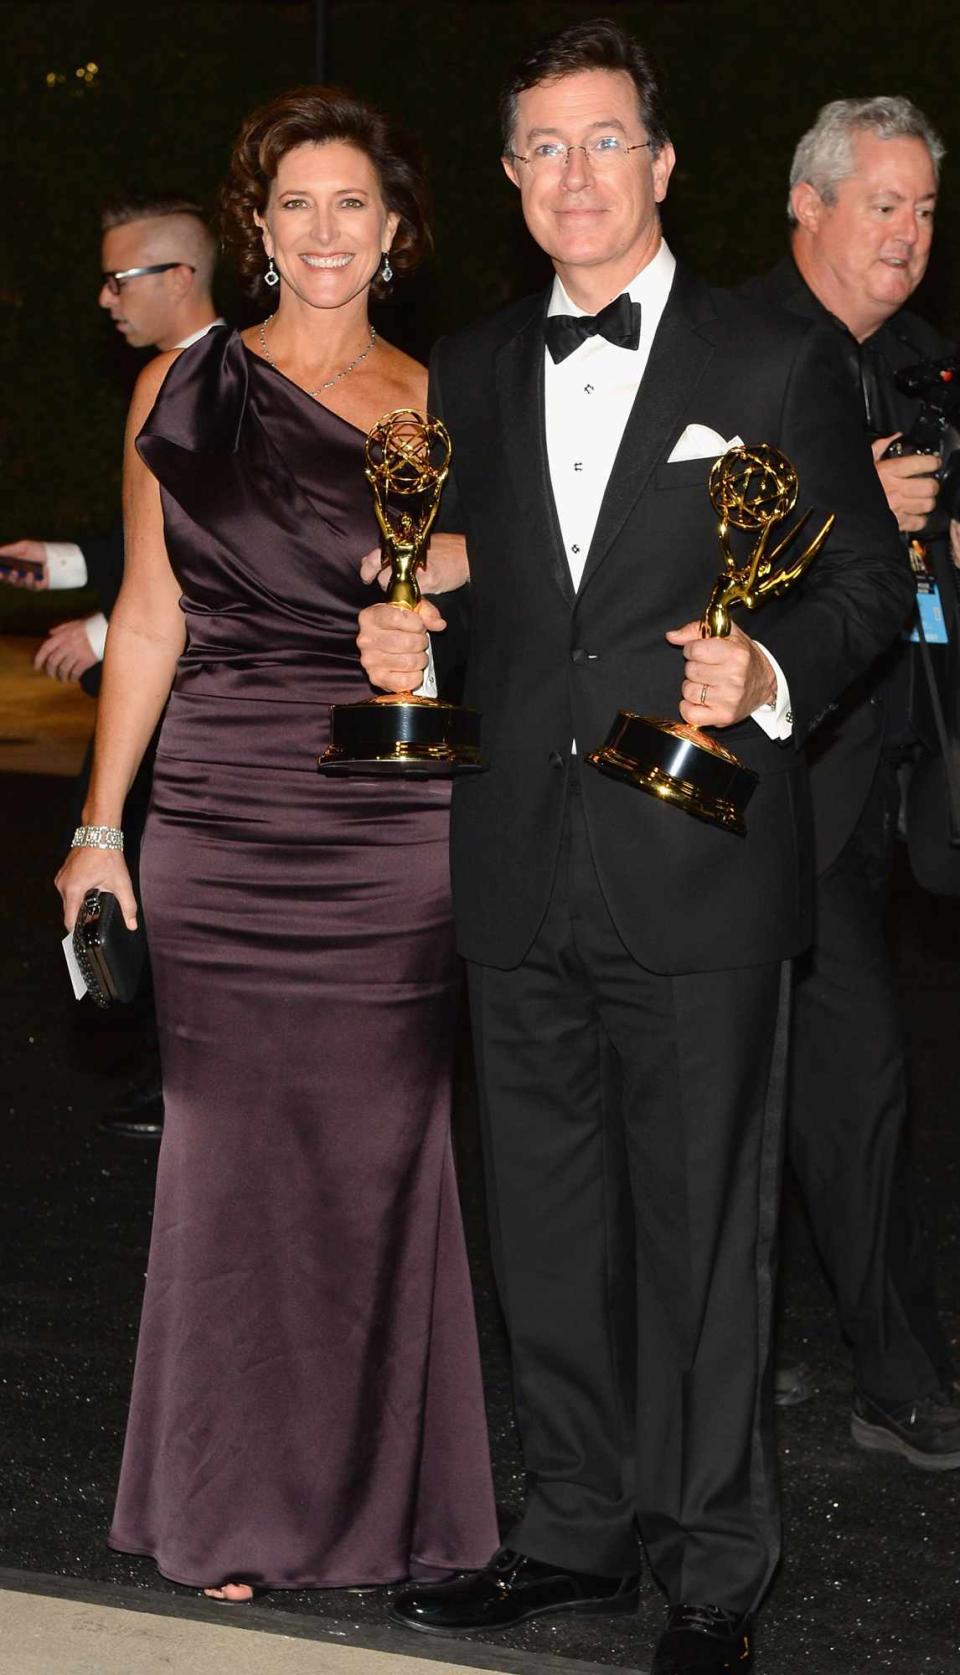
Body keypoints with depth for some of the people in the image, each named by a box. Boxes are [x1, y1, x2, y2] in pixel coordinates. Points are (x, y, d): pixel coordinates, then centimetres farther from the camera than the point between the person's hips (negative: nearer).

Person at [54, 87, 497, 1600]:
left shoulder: (436, 407, 8)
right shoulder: (184, 390, 6)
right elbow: (150, 618, 8)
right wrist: (102, 826, 7)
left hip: (399, 834, 0)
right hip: (224, 828, 0)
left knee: (381, 1153, 3)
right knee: (235, 1148, 3)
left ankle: (381, 1492, 18)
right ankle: (239, 1510, 17)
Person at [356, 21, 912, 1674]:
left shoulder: (778, 366, 0)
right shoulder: (471, 372, 12)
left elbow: (870, 581, 1)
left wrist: (768, 672, -17)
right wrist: (400, 627, 0)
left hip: (700, 872, -4)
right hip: (520, 872, 4)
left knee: (703, 1226, 3)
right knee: (547, 1224, 13)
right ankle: (579, 1527, 28)